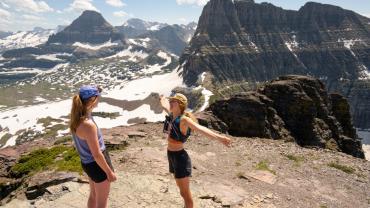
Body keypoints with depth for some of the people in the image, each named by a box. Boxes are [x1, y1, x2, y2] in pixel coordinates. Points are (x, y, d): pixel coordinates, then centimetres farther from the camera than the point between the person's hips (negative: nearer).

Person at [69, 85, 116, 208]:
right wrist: (109, 172, -15)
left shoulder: (77, 117, -7)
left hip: (87, 163, 9)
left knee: (93, 195, 30)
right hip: (97, 165, -9)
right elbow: (97, 154, -26)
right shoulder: (88, 125, -34)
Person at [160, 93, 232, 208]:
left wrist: (218, 137, -53)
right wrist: (163, 99, 50)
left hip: (179, 157, -8)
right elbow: (166, 106, 27)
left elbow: (200, 128, -38)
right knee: (182, 189, 25)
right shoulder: (172, 115, 2)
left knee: (185, 192, 5)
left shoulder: (183, 119, -21)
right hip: (171, 155, 8)